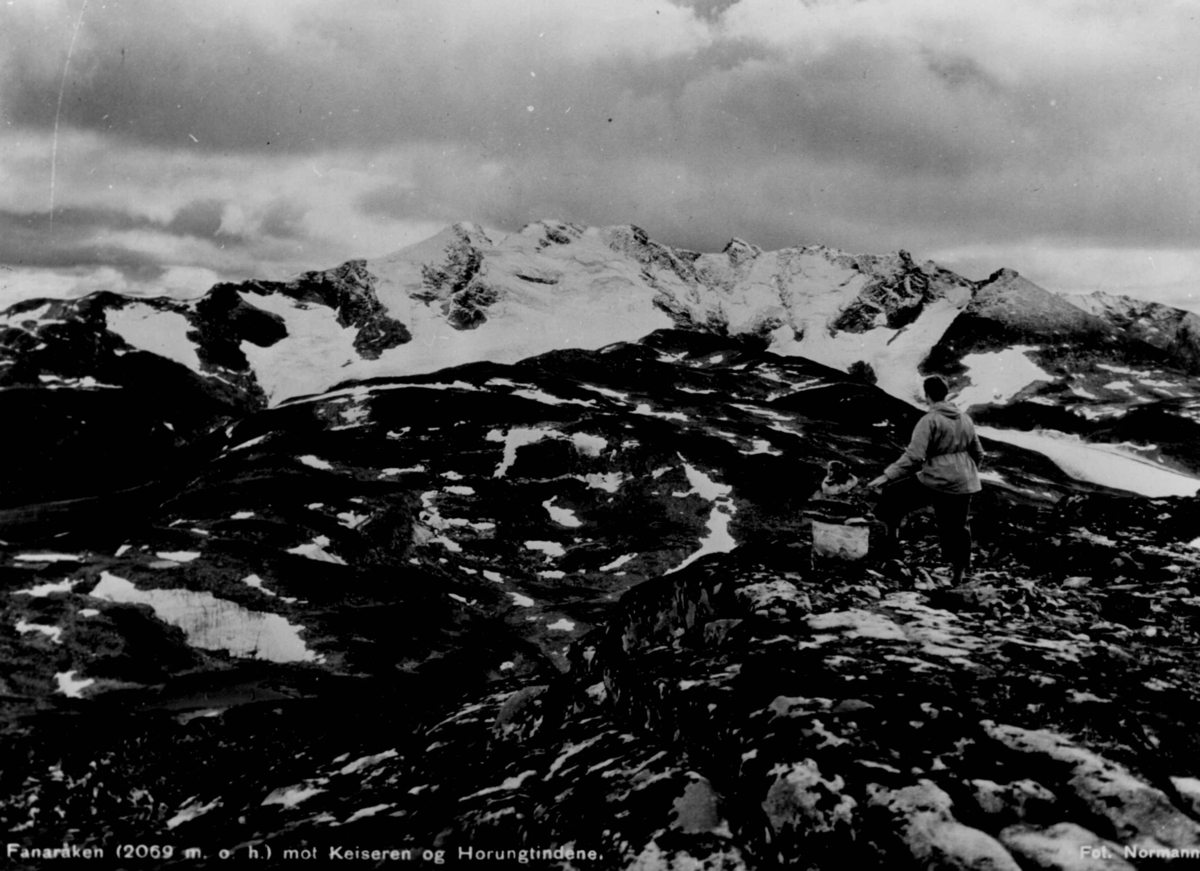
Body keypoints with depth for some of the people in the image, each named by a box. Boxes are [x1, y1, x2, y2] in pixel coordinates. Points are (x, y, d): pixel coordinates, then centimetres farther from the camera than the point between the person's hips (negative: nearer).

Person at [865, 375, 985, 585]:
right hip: (963, 485, 6)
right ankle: (958, 572, 21)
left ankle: (892, 539, 9)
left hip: (934, 481, -6)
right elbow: (978, 453, 19)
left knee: (892, 496, 11)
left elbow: (913, 457, -23)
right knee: (957, 527, 16)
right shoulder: (965, 418, 9)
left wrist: (887, 476, -20)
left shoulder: (929, 421, -13)